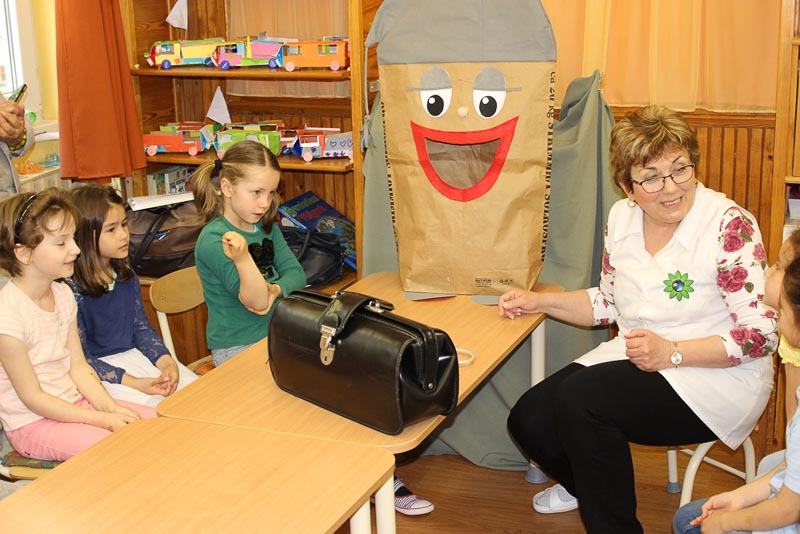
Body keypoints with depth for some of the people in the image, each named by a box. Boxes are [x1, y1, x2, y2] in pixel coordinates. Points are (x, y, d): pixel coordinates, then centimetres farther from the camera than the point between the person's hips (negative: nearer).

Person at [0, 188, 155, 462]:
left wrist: (111, 408, -10)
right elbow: (32, 398, -19)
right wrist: (102, 419, -19)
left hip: (74, 403, 8)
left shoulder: (63, 294, 3)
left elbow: (78, 365, 6)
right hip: (32, 424, -8)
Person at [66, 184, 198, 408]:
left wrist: (166, 362, -8)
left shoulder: (126, 276, 5)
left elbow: (142, 328, 11)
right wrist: (133, 382, -22)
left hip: (134, 354, 7)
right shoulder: (72, 289, -18)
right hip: (98, 372, -7)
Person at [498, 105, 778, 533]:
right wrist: (539, 301, 4)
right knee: (529, 419, -6)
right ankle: (588, 484, 29)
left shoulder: (729, 226, -18)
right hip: (634, 361, 7)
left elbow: (762, 333, -17)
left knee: (579, 398, -29)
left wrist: (671, 352, -26)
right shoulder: (621, 217, 2)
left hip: (716, 377, -7)